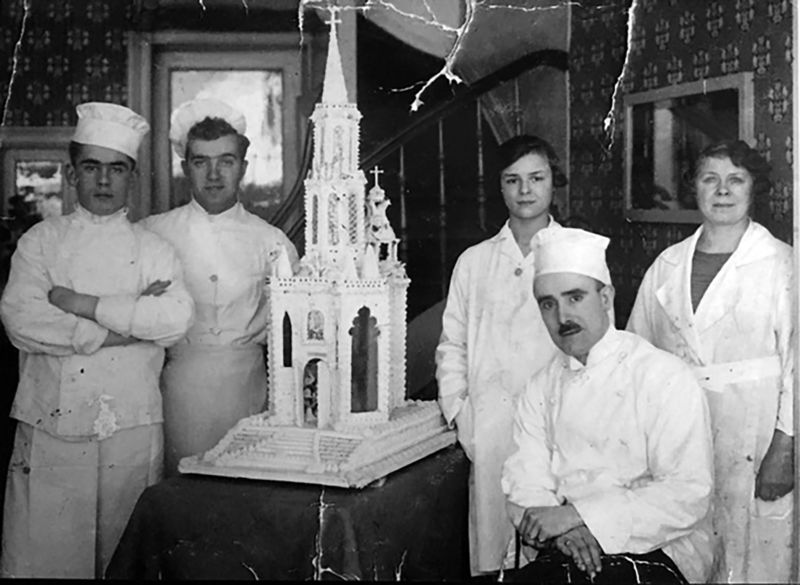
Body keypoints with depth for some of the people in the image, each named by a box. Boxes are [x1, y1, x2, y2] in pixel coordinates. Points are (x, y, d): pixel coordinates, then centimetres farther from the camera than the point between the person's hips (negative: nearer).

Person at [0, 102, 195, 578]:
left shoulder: (153, 249, 8)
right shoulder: (42, 240, 8)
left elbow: (177, 319, -10)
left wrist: (82, 304, -13)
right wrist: (122, 326, -11)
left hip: (131, 427, 0)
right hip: (50, 424, 0)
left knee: (124, 556, 6)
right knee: (40, 553, 1)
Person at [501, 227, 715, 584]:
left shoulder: (666, 378, -6)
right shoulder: (542, 387, 11)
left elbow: (688, 494, -14)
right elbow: (525, 485, 6)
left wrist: (579, 514, -19)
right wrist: (560, 528, -16)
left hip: (652, 552, -3)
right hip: (562, 553, 4)